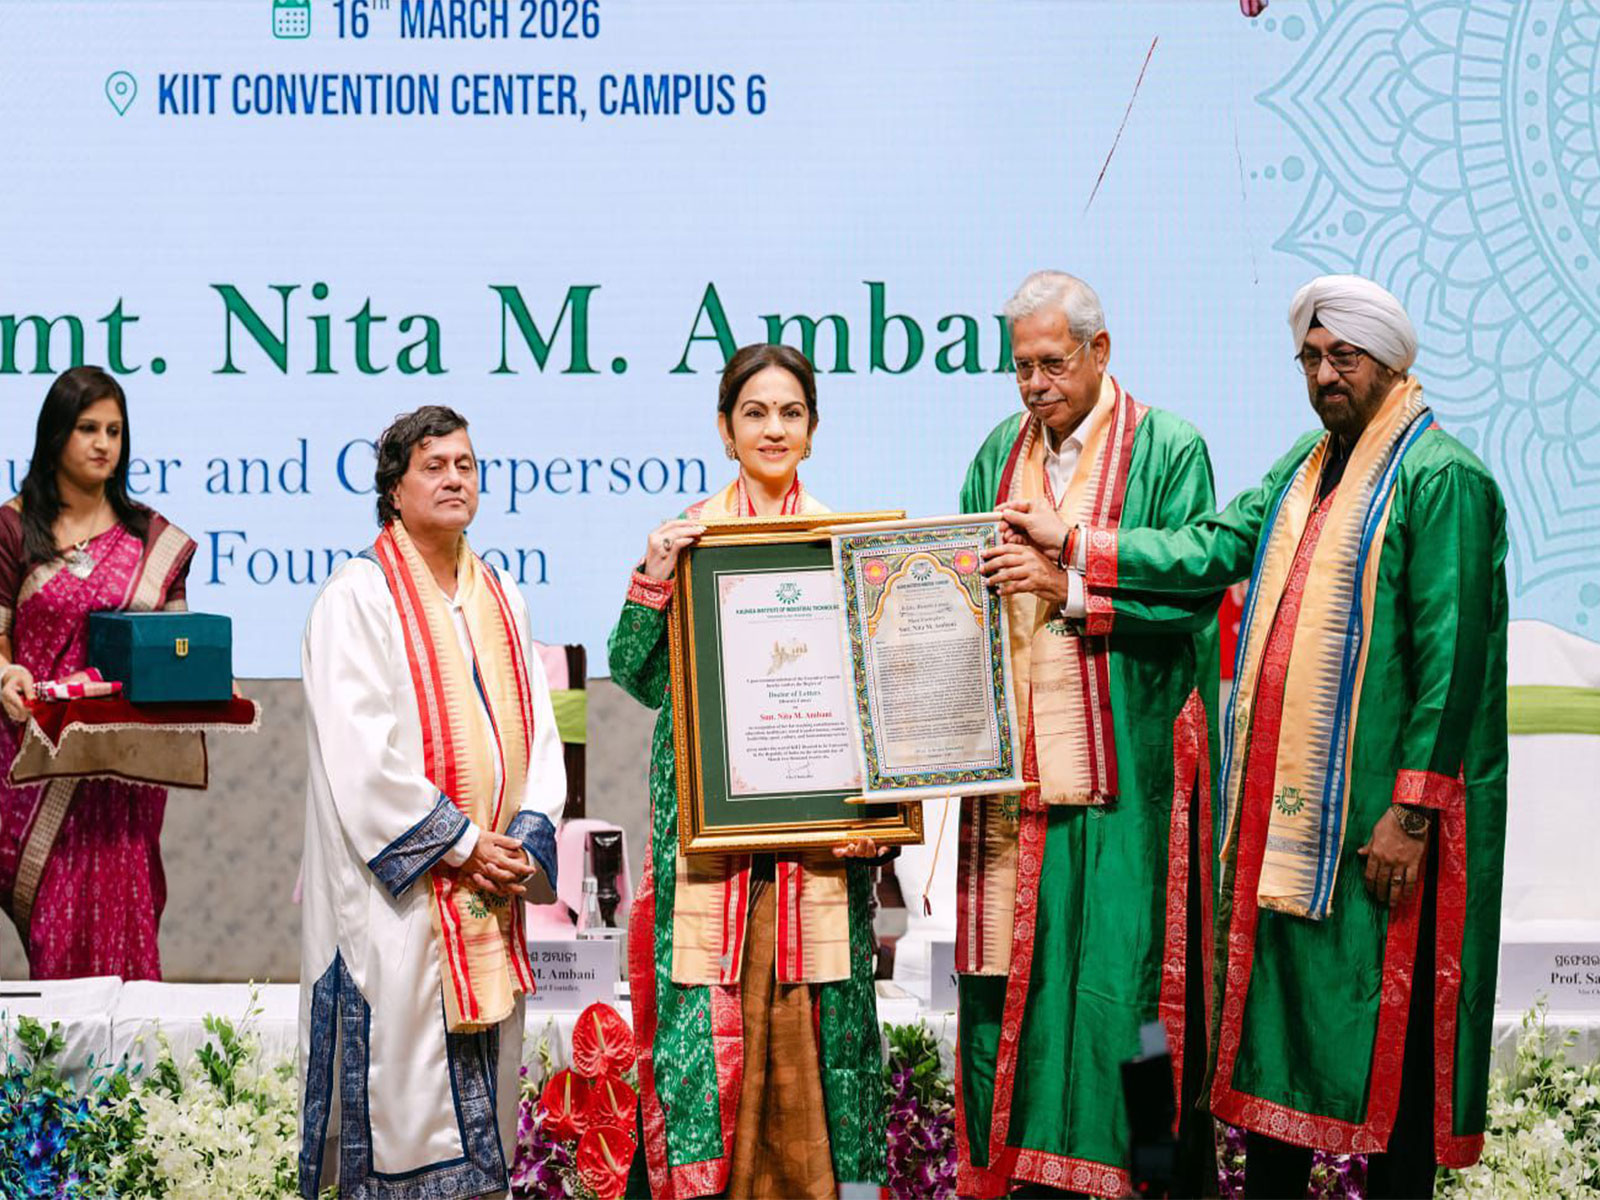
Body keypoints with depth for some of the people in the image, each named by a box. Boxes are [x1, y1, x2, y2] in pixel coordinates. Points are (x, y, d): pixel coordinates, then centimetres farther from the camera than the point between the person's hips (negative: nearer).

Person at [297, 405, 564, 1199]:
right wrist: (462, 842, -14)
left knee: (481, 1099, 9)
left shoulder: (501, 602, 15)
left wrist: (527, 839, -4)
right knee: (400, 1097, -5)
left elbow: (538, 728, 12)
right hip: (397, 896, -6)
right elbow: (361, 749, -13)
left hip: (489, 889, 6)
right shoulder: (357, 597, -5)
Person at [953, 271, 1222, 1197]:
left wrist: (1068, 585, -18)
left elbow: (1193, 592, -9)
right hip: (1013, 763, 5)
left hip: (1122, 764, -4)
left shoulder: (1168, 449, -2)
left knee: (1115, 970, -4)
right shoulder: (1000, 451, 14)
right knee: (1009, 967, 4)